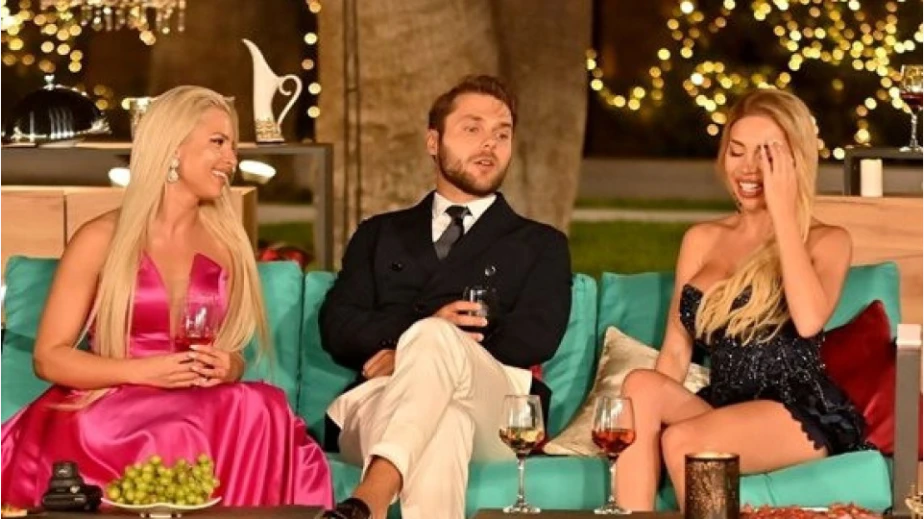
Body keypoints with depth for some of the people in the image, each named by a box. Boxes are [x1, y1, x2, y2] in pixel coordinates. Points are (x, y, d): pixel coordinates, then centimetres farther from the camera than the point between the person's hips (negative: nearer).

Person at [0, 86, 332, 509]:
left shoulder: (227, 245, 15)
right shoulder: (100, 240, 1)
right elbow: (49, 357, 0)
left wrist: (227, 369, -3)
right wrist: (145, 370, -14)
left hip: (198, 415, 4)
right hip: (107, 416, -4)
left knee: (260, 414, -31)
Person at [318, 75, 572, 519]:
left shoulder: (541, 245, 25)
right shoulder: (380, 234, 30)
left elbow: (536, 339, 5)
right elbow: (337, 327, 13)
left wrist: (422, 345, -5)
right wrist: (420, 339, -8)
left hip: (495, 410, -1)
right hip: (380, 405, 1)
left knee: (435, 340, -38)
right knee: (443, 423, -39)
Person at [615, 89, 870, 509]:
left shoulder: (826, 242, 5)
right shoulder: (701, 240, 18)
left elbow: (809, 321, -17)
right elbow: (676, 349, 14)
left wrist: (782, 212, -11)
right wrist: (654, 410, -6)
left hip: (802, 414, -5)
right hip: (722, 411, 5)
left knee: (681, 441, -32)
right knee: (641, 385, -27)